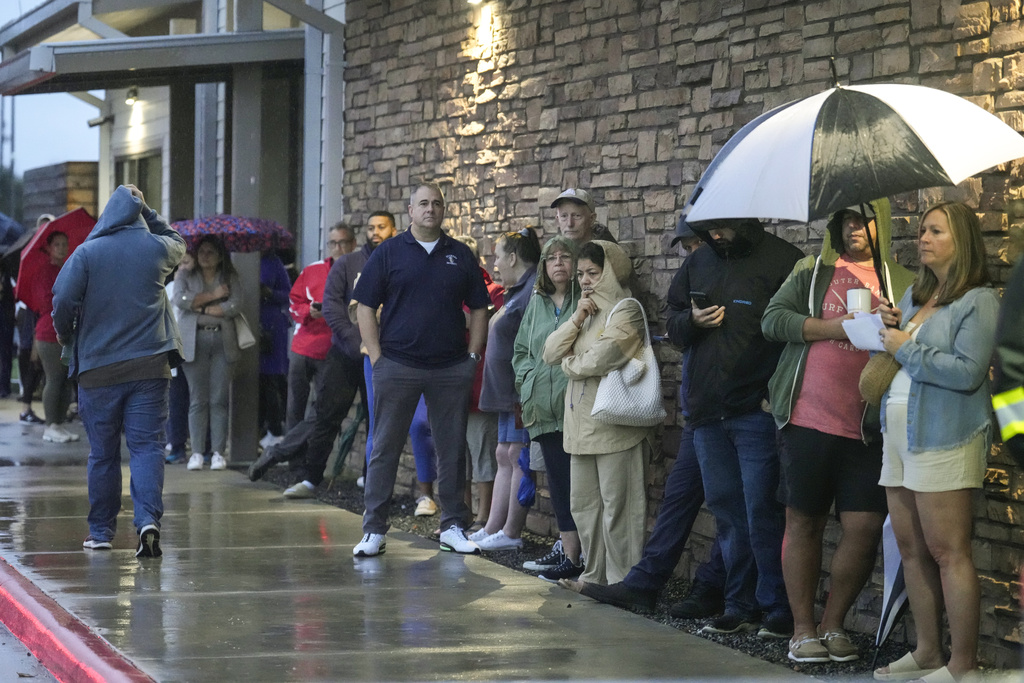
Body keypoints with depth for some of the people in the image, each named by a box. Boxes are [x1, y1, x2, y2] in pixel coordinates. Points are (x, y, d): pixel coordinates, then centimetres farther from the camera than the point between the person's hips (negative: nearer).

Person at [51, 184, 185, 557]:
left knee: (102, 452, 10)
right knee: (146, 446, -2)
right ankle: (148, 518, -21)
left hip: (98, 369, 0)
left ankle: (101, 530, 18)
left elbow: (63, 299, -10)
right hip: (150, 365, 1)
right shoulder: (157, 248, 3)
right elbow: (178, 241, 28)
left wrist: (67, 338, 8)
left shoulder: (87, 252, -4)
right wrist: (145, 210, 22)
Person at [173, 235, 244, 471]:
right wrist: (213, 295, -6)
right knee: (198, 399, -3)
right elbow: (180, 299, -7)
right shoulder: (185, 275, 11)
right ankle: (197, 452, -1)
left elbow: (235, 306, -4)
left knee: (219, 399, -2)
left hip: (222, 340, 0)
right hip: (195, 341, 0)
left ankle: (219, 452, 1)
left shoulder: (229, 278, 11)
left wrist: (202, 308, -5)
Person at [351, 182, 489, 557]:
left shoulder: (460, 255, 10)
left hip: (451, 369, 2)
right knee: (385, 448, 0)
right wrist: (377, 358, -5)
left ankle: (453, 527, 15)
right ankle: (374, 530, 4)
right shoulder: (388, 253, 3)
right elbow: (365, 308, 2)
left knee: (453, 449, 6)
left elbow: (479, 309, 13)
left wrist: (472, 356, 4)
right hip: (397, 367, -2)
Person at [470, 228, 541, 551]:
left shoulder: (534, 291, -16)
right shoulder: (517, 291, 19)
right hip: (508, 391, 11)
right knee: (504, 456, 11)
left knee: (517, 456, -7)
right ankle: (492, 529, 14)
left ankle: (511, 533, -3)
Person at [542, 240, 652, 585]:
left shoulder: (626, 310, -6)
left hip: (613, 424, -9)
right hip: (582, 424, 9)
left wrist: (570, 365, -1)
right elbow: (550, 353, 10)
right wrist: (577, 318, -2)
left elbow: (604, 356, -20)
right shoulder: (587, 313, 20)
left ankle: (622, 579, -3)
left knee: (617, 508, -6)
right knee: (583, 505, 13)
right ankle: (595, 575, 21)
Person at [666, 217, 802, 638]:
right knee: (726, 510, 10)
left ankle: (780, 610, 1)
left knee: (762, 511, -7)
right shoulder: (698, 264, 14)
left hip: (758, 409, -6)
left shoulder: (781, 260, -6)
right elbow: (673, 324, 22)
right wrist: (692, 321, -2)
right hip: (708, 411, 6)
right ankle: (741, 606, 18)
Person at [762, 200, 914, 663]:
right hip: (809, 418, -1)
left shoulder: (901, 283, 12)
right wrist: (833, 327, -12)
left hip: (867, 429, 1)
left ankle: (833, 625, 12)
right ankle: (803, 629, 11)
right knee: (803, 522, 3)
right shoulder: (812, 272, 10)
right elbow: (772, 320, -1)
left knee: (864, 527, -4)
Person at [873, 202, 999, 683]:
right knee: (911, 549, 10)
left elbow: (967, 372, -18)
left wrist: (907, 349, -11)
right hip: (899, 431, 8)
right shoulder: (913, 296, 17)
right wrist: (892, 328, 9)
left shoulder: (978, 301, -7)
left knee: (947, 552, -8)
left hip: (944, 438, -8)